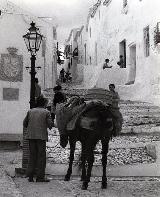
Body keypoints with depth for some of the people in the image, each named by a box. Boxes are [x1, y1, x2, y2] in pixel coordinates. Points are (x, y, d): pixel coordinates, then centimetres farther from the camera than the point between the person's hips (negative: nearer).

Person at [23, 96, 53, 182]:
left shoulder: (30, 111, 10)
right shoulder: (46, 112, -1)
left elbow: (25, 123, 10)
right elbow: (50, 125, -5)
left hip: (31, 136, 4)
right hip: (41, 136, -4)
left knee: (32, 156, 10)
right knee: (41, 156, 3)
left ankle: (30, 176, 9)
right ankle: (40, 177, 2)